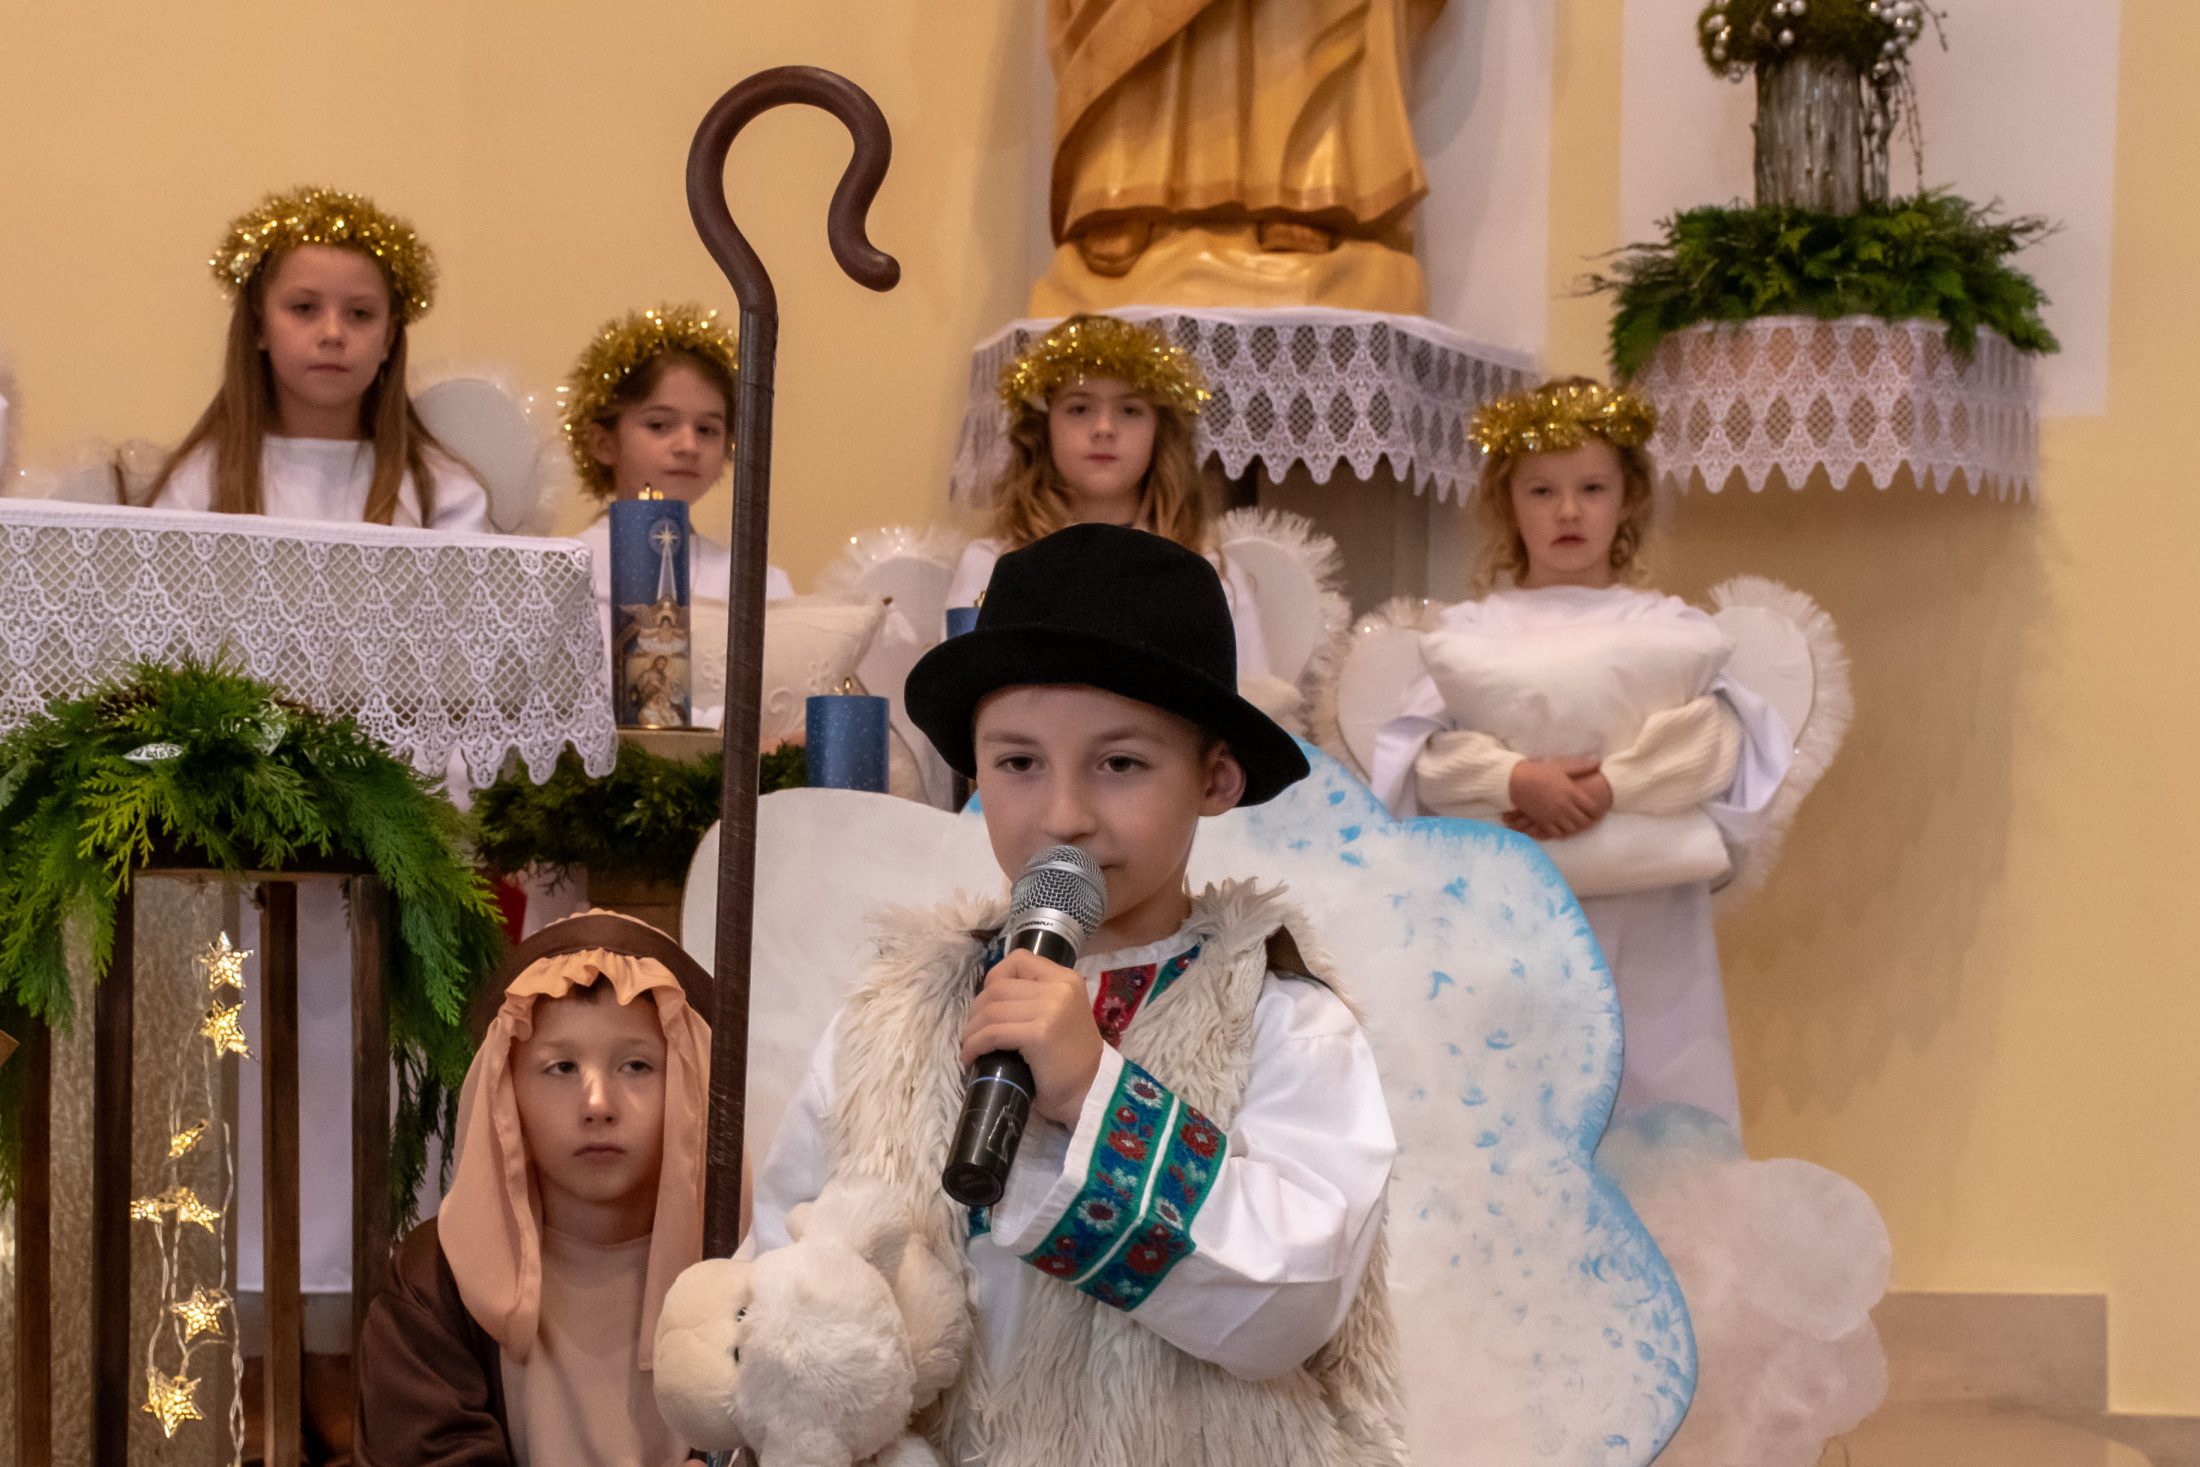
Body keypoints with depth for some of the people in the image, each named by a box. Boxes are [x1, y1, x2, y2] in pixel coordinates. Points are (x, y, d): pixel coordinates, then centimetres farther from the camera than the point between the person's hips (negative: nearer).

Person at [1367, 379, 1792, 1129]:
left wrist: (1612, 785, -20)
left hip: (1641, 930, 0)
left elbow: (1716, 738, -6)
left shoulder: (1669, 627, 9)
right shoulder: (1472, 629, 10)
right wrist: (1517, 779, -20)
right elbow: (1424, 754, -3)